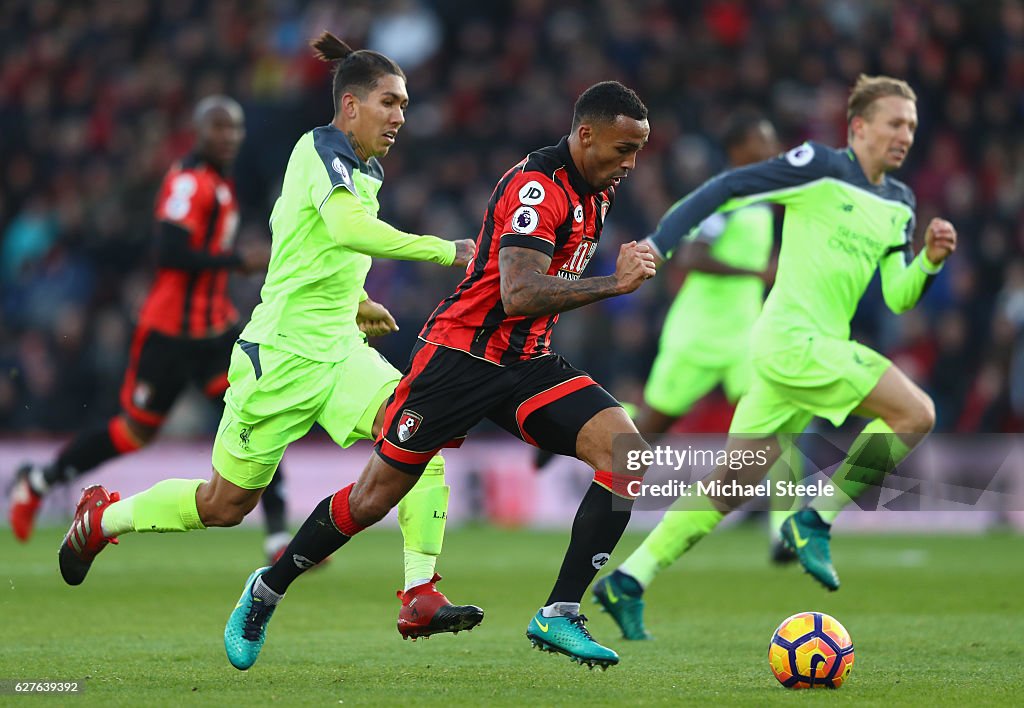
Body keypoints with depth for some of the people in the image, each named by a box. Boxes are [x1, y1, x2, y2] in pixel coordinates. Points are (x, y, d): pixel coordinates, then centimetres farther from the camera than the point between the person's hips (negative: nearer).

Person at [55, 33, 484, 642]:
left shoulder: (365, 168, 11)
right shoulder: (320, 150, -16)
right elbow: (348, 227, -37)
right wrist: (445, 250, -39)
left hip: (340, 351, 8)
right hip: (282, 355, -8)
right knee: (224, 504, 6)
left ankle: (421, 598, -19)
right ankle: (102, 517, 33)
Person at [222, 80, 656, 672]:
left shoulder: (599, 188, 7)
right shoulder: (537, 185, -22)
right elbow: (519, 295, -35)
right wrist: (614, 284, -33)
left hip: (527, 363, 7)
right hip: (461, 354, -7)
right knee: (374, 497, 1)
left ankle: (560, 616, -15)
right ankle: (267, 591, 26)